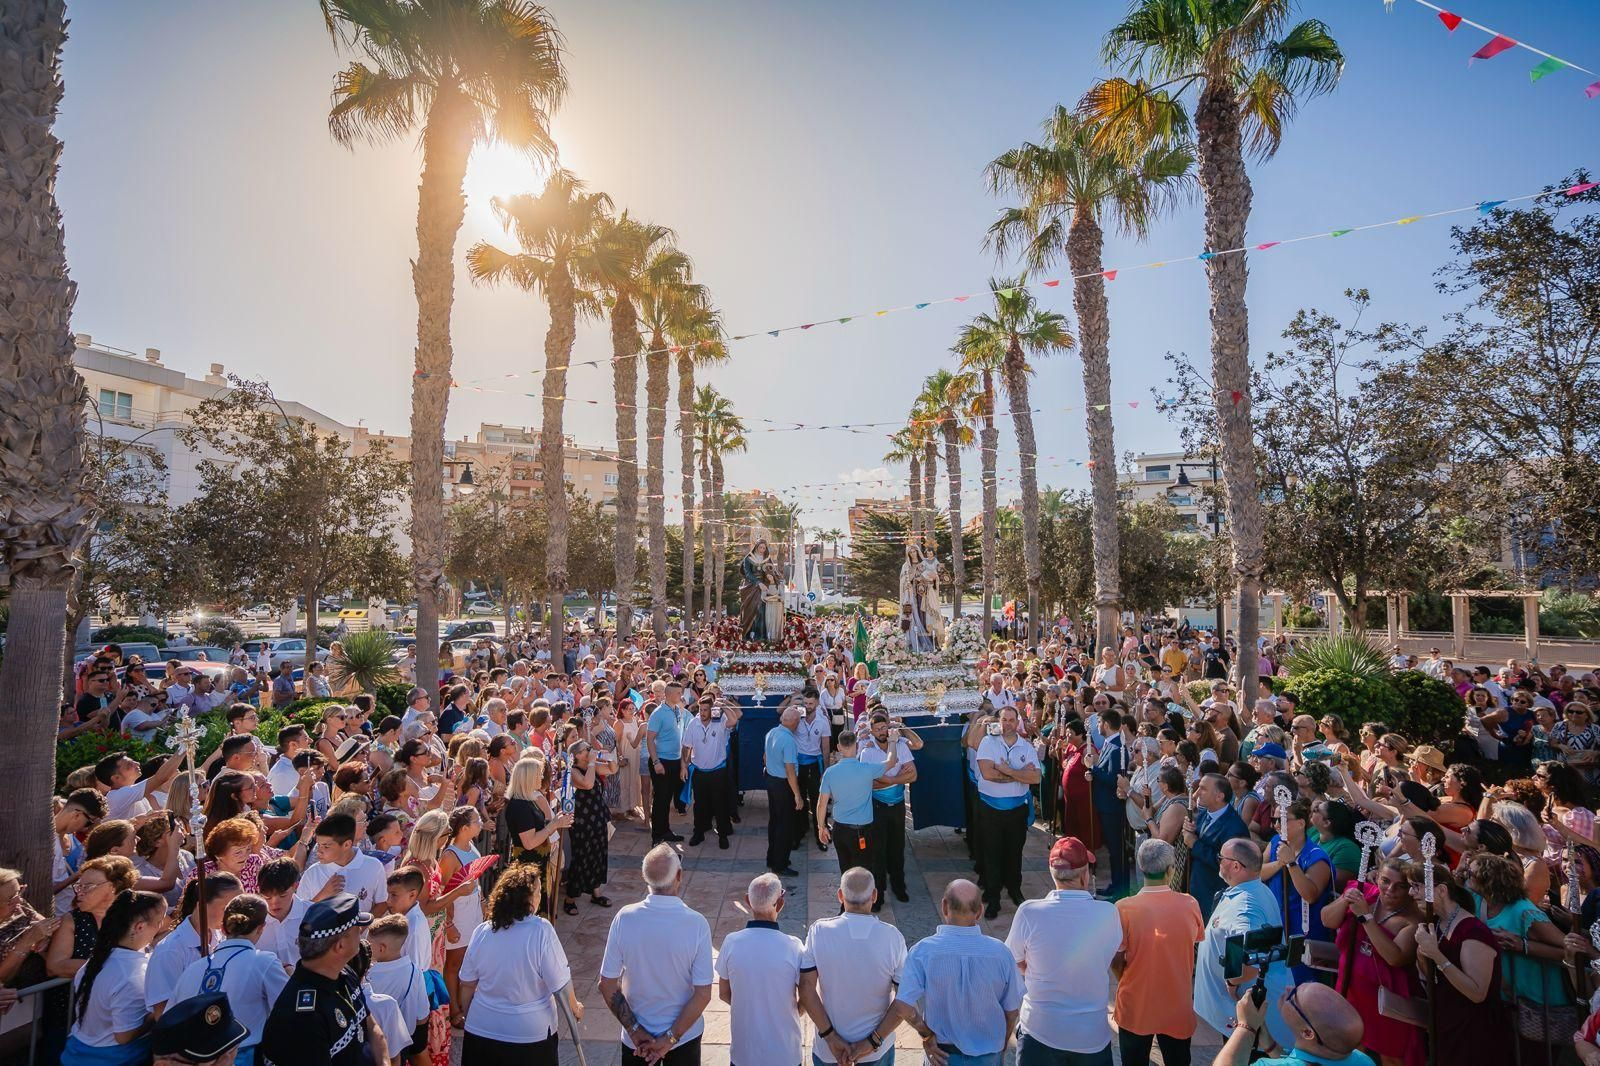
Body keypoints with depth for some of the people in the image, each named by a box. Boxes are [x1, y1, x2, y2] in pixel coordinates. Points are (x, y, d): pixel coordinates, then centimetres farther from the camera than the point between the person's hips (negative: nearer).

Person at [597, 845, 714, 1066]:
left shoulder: (624, 918, -19)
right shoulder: (697, 924, -23)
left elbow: (607, 985, -12)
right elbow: (703, 994, -20)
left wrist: (634, 1031, -5)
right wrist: (670, 1039, -11)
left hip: (636, 1038, 1)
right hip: (685, 1035, -1)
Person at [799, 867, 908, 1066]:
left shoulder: (819, 931, -18)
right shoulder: (893, 937, -17)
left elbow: (806, 989, -17)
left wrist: (830, 1037, -11)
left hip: (828, 1049, 0)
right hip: (878, 1050, 0)